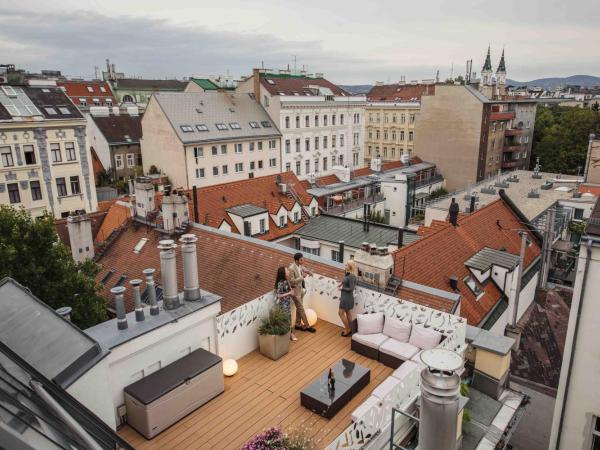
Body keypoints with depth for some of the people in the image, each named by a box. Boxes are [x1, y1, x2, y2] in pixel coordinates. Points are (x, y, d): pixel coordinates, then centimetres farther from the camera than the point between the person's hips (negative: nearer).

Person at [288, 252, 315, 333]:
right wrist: (302, 277, -27)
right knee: (301, 308, 3)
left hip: (301, 289, 8)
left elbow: (305, 270, 18)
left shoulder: (300, 266, -1)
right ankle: (307, 326, 12)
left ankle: (298, 324, 29)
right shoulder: (291, 268, -25)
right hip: (295, 291, -8)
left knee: (299, 308, 17)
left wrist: (309, 272, -5)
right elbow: (292, 281, -25)